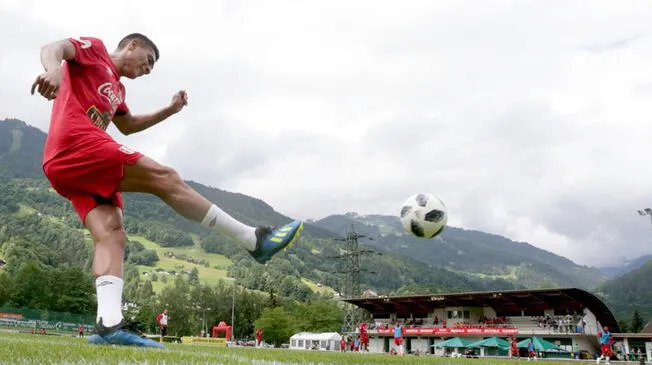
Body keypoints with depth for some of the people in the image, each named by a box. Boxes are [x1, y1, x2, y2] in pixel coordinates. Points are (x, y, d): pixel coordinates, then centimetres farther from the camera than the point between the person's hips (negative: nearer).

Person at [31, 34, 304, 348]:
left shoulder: (116, 88, 33)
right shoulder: (94, 49, 10)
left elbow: (127, 125, 46)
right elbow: (53, 48, -10)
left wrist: (170, 110, 37)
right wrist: (53, 70, -34)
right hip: (77, 144, -10)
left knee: (111, 234, -9)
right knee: (164, 178, -12)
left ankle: (108, 324, -26)